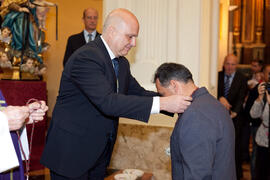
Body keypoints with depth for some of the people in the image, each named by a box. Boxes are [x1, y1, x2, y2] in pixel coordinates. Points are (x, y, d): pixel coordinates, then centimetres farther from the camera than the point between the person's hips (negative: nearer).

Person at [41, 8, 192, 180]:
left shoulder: (122, 63, 7)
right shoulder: (86, 57, -23)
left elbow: (138, 93, 11)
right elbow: (107, 102, -33)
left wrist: (177, 98, -5)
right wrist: (162, 103, -33)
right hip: (71, 151, -8)